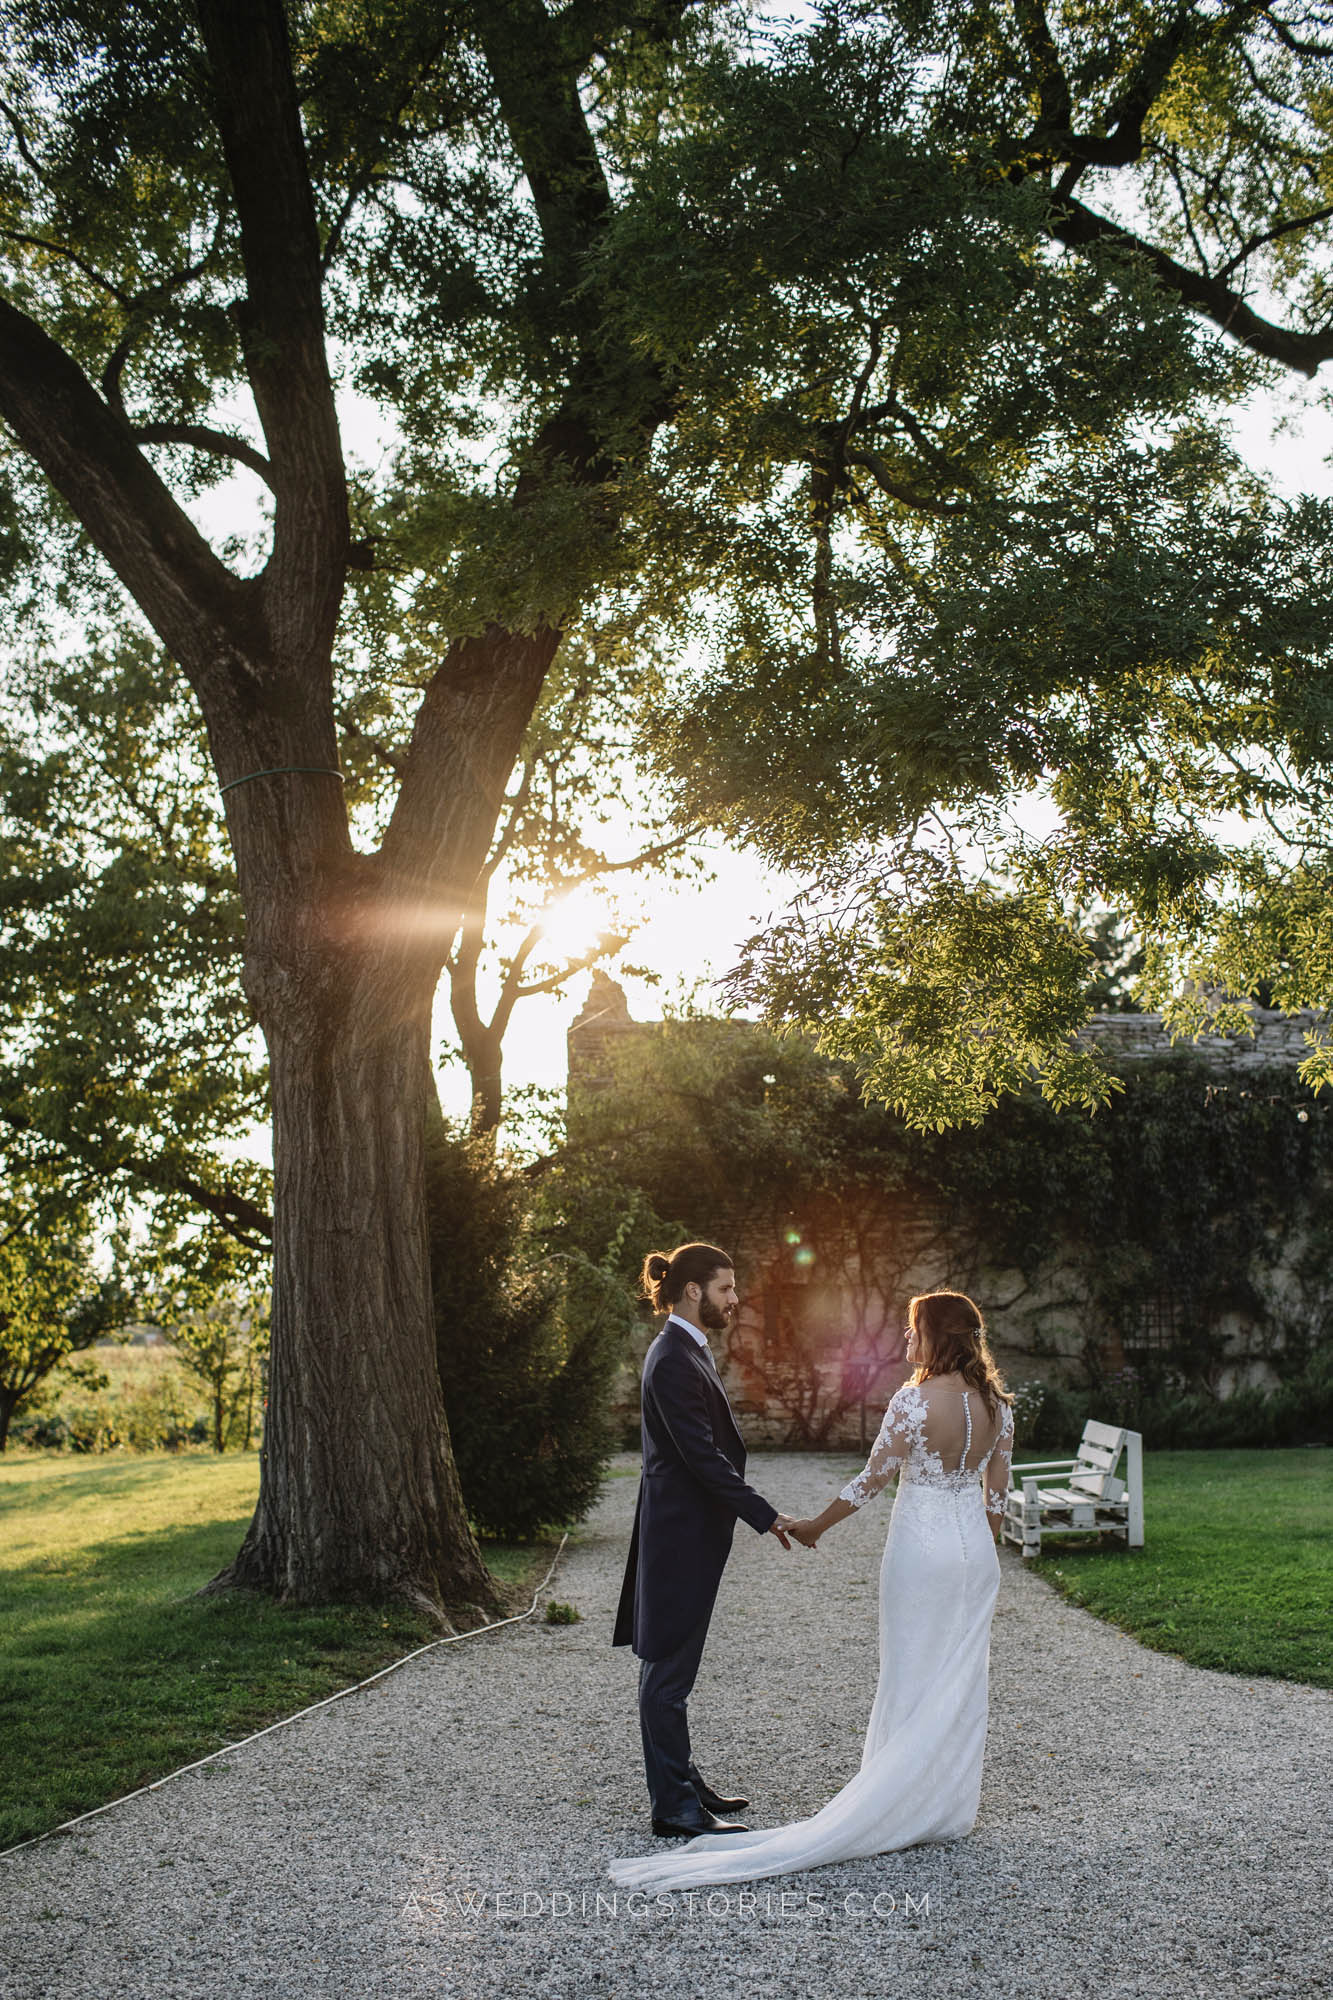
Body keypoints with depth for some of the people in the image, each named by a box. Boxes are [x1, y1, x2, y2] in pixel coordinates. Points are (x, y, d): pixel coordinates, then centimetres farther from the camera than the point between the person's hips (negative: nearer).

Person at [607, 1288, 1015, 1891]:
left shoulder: (916, 1400, -17)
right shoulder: (997, 1403, 1)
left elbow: (870, 1480, -11)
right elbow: (997, 1494, 8)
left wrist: (815, 1526, 1)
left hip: (921, 1551, -6)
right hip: (977, 1551, 6)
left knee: (912, 1683, 3)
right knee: (961, 1680, 12)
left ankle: (899, 1811, 10)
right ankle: (949, 1809, 19)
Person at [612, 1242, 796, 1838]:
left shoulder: (687, 1352, 13)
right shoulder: (673, 1360, -20)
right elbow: (702, 1455, -23)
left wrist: (757, 1513, 19)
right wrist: (766, 1516, -21)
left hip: (688, 1532, 11)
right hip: (679, 1535, -11)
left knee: (669, 1665, 17)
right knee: (668, 1668, -3)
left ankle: (680, 1782, 27)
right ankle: (674, 1806, 3)